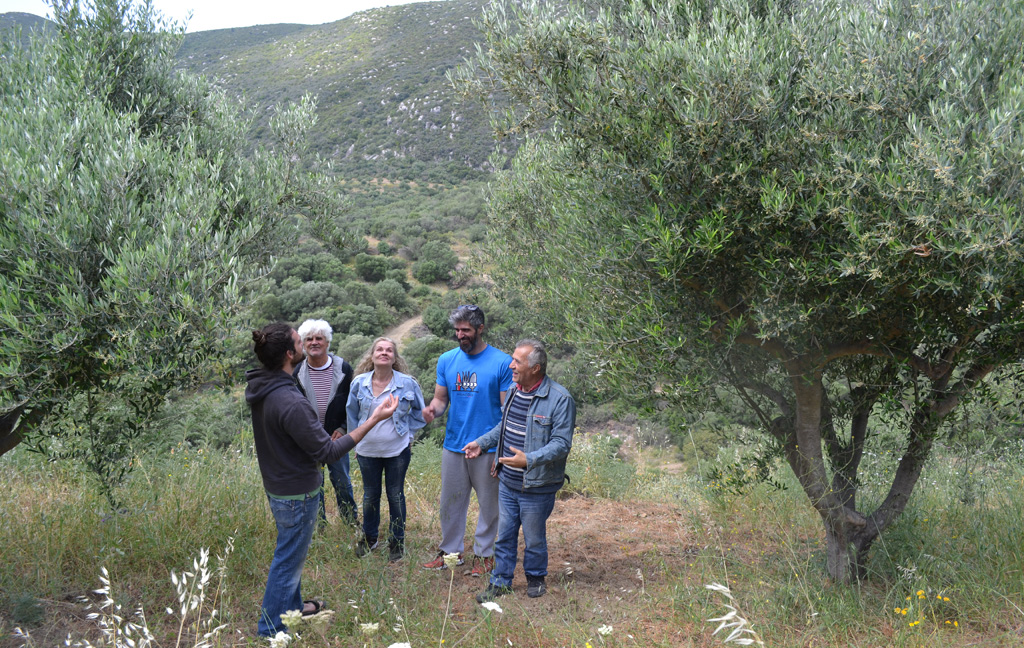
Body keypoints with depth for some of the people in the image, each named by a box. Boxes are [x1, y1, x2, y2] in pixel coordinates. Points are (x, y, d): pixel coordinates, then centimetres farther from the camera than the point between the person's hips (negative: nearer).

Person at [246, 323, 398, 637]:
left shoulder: (260, 388, -5)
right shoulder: (291, 403, -34)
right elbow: (327, 452, -27)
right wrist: (373, 420, -27)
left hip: (277, 485, 9)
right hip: (297, 493, -9)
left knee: (291, 552, 27)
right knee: (288, 560, 9)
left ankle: (292, 605, 46)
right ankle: (271, 630, 25)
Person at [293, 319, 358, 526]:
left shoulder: (343, 369, -7)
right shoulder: (297, 372, -7)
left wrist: (343, 428, -9)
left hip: (336, 436, 0)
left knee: (342, 481, 12)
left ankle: (351, 520, 31)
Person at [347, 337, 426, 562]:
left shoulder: (407, 383, -10)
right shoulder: (359, 383, -6)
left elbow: (419, 412, 5)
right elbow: (352, 413, 10)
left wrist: (408, 434, 1)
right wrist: (357, 439, 9)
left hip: (398, 451, -2)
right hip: (367, 451, 2)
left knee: (396, 496, 10)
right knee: (370, 495, 16)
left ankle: (397, 541, 26)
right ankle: (369, 538, 35)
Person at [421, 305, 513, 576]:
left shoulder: (502, 362, -9)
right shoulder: (447, 360, 4)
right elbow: (441, 398, 9)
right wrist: (432, 409, -15)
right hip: (453, 444, 4)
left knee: (489, 503, 9)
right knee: (450, 502, 14)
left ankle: (483, 553, 26)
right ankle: (450, 550, 31)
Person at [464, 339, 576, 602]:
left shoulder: (560, 398, -19)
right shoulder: (514, 391, 5)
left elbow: (561, 443, -22)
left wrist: (529, 459, -32)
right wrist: (482, 443, 13)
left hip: (536, 487, -6)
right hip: (507, 482, 6)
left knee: (534, 539, 12)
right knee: (505, 535, 16)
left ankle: (535, 578, 36)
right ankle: (501, 581, 31)